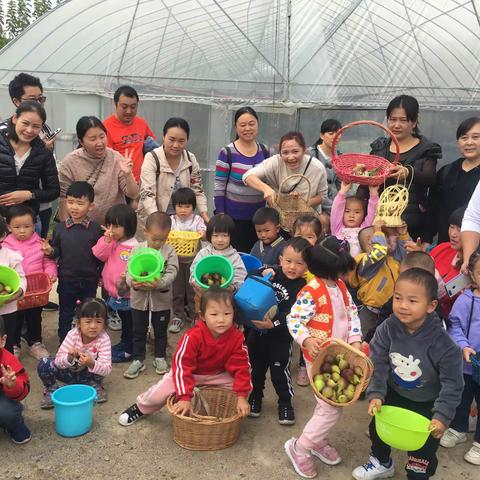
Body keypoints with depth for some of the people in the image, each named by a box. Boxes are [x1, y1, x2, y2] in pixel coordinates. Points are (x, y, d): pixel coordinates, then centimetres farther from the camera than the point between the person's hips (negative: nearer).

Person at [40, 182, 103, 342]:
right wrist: (50, 251, -17)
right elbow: (57, 252, 3)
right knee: (65, 313, 17)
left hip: (89, 280, -1)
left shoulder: (96, 229, -10)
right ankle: (64, 341, 34)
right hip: (66, 280, 1)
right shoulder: (60, 228, -5)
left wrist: (101, 274, -9)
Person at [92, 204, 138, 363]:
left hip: (126, 293, -7)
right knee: (123, 320, 25)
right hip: (112, 291, 7)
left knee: (128, 322, 10)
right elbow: (99, 255, -4)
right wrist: (106, 240, -15)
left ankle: (127, 350, 24)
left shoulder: (134, 247, -21)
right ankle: (124, 344, 41)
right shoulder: (110, 242, 3)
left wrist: (127, 278, -37)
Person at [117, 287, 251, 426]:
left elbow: (240, 366, -19)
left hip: (217, 374, 3)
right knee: (158, 394, -13)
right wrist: (185, 397, -36)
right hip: (188, 372, -2)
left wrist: (241, 396, -27)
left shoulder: (237, 337, -25)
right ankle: (140, 408, 22)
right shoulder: (193, 337, -34)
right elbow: (182, 365, -31)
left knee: (247, 386, -12)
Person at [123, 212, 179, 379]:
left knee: (160, 330, 15)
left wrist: (159, 283, -34)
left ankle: (160, 357, 33)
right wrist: (133, 282, -29)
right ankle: (138, 359, 27)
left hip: (161, 299, -1)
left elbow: (171, 273, -16)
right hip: (139, 298, 1)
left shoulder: (169, 251, -9)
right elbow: (129, 270, -7)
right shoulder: (137, 249, -5)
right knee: (138, 331, 13)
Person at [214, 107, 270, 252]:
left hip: (258, 216, 4)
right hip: (233, 216, -4)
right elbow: (219, 186, -8)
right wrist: (220, 216, -11)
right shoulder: (227, 152, -9)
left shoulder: (265, 151, 4)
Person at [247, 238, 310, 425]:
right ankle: (255, 397, 39)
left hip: (280, 337, -4)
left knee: (280, 371, 6)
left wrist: (274, 324, -36)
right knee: (256, 368, 18)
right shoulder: (272, 273, -2)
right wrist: (262, 275, -16)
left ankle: (285, 402, 28)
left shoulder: (301, 288, -14)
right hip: (257, 332, 4)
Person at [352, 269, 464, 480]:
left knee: (424, 448, 7)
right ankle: (381, 463, 52)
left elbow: (453, 384, -22)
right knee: (377, 428, 22)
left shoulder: (443, 344, -32)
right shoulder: (387, 328, -23)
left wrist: (442, 416, -24)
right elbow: (377, 364, -16)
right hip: (394, 394, 4)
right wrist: (375, 394, -23)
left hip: (427, 404, -4)